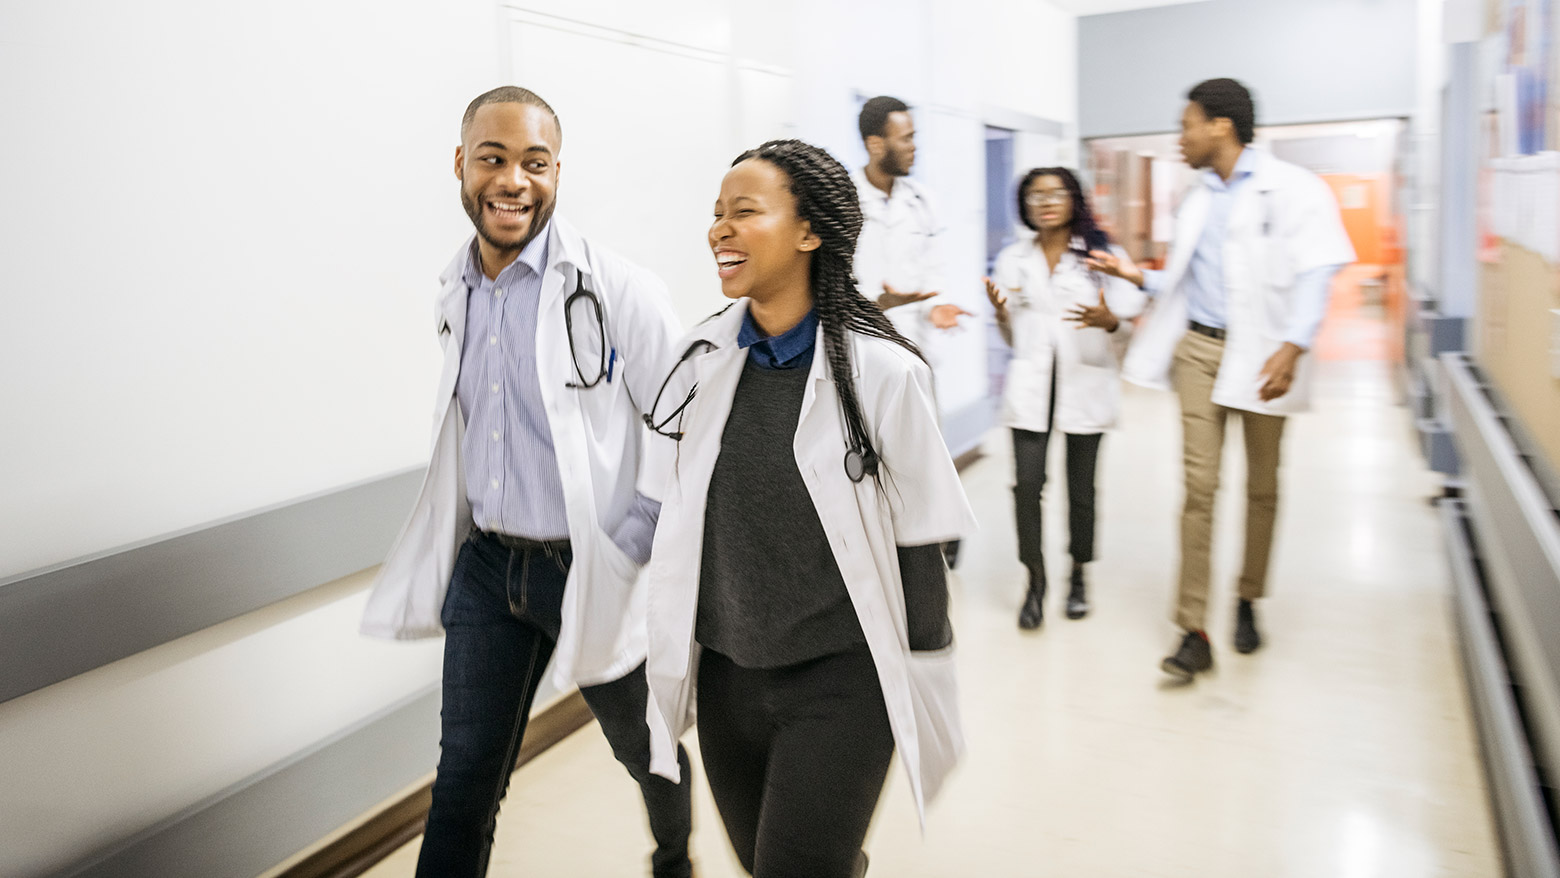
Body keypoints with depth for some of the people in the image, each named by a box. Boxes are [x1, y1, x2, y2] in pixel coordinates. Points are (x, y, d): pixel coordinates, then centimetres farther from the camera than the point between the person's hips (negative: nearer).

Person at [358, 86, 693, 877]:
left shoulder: (616, 290, -15)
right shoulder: (454, 296, 5)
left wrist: (628, 551, -15)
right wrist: (442, 561, 15)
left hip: (590, 570, -4)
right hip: (486, 565, 4)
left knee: (646, 750, 19)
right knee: (464, 777, 11)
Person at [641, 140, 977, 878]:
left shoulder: (880, 371, -15)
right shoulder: (704, 356, -1)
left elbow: (919, 544, -8)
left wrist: (924, 696, -3)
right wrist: (670, 667, 16)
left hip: (840, 680, -5)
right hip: (724, 672, 5)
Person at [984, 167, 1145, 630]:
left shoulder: (1104, 256, 3)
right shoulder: (1011, 259, 9)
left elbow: (1127, 327, 2)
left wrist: (1108, 320, -20)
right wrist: (1001, 313, -8)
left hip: (1086, 383, -1)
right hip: (1031, 384, 1)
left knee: (1081, 486, 7)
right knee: (1027, 483, -8)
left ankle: (1078, 576, 26)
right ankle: (1036, 580, 8)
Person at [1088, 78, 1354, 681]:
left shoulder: (1292, 189, -4)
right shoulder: (1197, 201, 15)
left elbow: (1314, 274, -13)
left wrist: (1293, 345, -26)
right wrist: (1135, 276, 6)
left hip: (1262, 354, -3)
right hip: (1199, 348, 4)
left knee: (1262, 486, 10)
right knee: (1199, 484, -4)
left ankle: (1247, 603, 28)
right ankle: (1194, 632, -3)